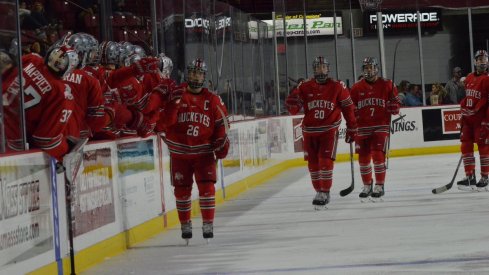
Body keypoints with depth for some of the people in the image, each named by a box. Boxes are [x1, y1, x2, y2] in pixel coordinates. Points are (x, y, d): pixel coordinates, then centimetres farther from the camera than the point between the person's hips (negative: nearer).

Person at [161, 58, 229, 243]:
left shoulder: (212, 100, 2)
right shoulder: (176, 95, -2)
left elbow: (221, 123, 7)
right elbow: (167, 121, -13)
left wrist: (221, 142, -4)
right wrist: (174, 103, -26)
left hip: (204, 152, 0)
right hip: (180, 152, 0)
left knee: (207, 186, -9)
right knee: (182, 190, 6)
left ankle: (208, 224, 0)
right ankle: (185, 225, 21)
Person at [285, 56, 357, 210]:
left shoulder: (337, 87, -4)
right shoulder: (305, 87, 1)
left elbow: (348, 108, 2)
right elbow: (294, 110, 1)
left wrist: (352, 129, 3)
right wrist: (292, 103, -21)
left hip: (329, 130, -3)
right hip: (310, 131, 3)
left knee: (325, 161, -12)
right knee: (313, 163, 6)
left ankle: (325, 193, -6)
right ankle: (319, 191, 21)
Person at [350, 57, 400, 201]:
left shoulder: (387, 85, -1)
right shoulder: (356, 88, 5)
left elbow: (396, 105, 5)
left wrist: (394, 106, -18)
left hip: (381, 126, -3)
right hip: (363, 127, 3)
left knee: (378, 155, -12)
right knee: (363, 157, 5)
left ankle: (379, 186, -1)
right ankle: (367, 185, 21)